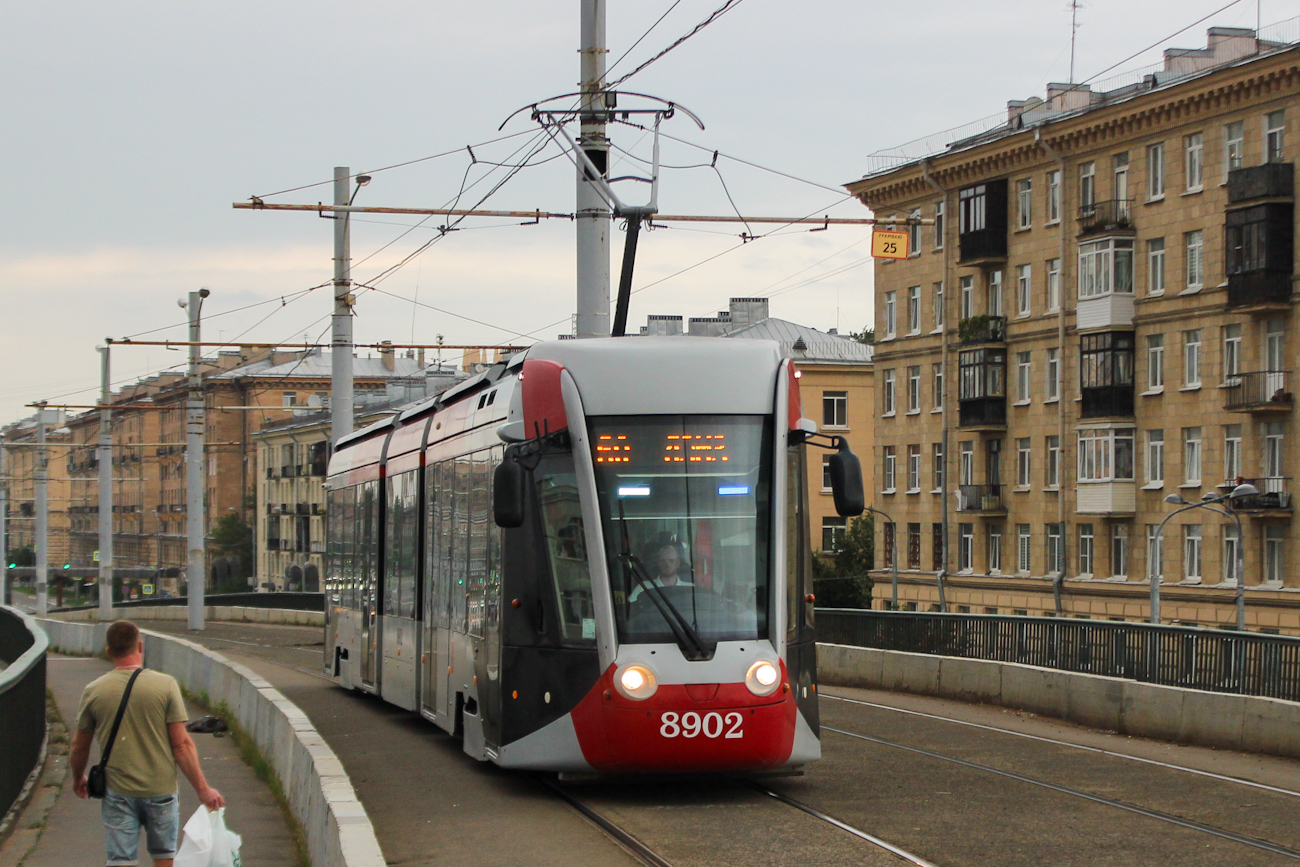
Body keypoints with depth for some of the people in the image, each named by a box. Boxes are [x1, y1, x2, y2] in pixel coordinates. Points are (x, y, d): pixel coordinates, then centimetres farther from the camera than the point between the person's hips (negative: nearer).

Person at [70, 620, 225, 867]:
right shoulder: (166, 685, -9)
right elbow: (182, 744, -10)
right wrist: (203, 789, -4)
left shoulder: (94, 691, -4)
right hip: (161, 789, 0)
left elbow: (79, 746, 8)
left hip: (118, 793, 0)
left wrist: (78, 779, 27)